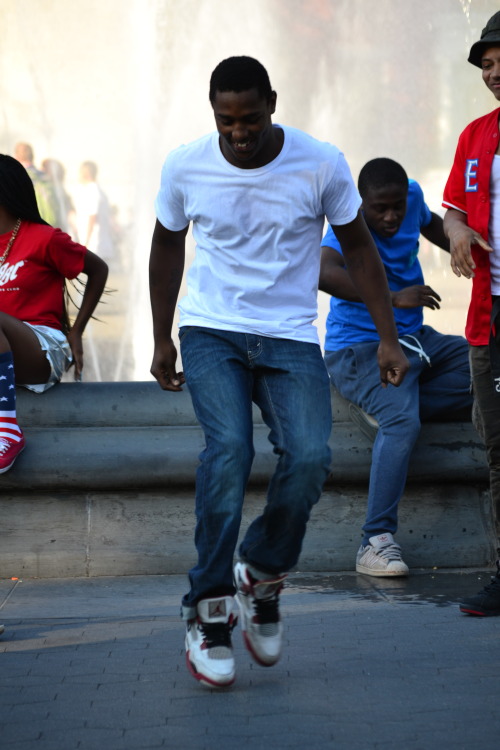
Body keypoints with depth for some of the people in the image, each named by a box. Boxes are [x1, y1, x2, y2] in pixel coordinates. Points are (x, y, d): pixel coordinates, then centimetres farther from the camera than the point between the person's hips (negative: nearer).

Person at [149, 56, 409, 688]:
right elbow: (167, 247, 14)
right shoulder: (185, 167, -3)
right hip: (209, 332, 0)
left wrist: (388, 338, 3)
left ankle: (262, 577, 7)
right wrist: (162, 340, 17)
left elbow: (358, 248, 6)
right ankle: (208, 609, -13)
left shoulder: (321, 165, -7)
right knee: (228, 448, -24)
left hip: (290, 339, 1)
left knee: (308, 456, -20)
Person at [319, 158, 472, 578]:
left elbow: (432, 225, 27)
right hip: (359, 349, -8)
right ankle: (377, 542, -31)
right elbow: (324, 273, -41)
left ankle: (385, 411, -13)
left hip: (415, 339, 8)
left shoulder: (412, 195, 2)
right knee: (402, 424, -32)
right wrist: (393, 298, -43)